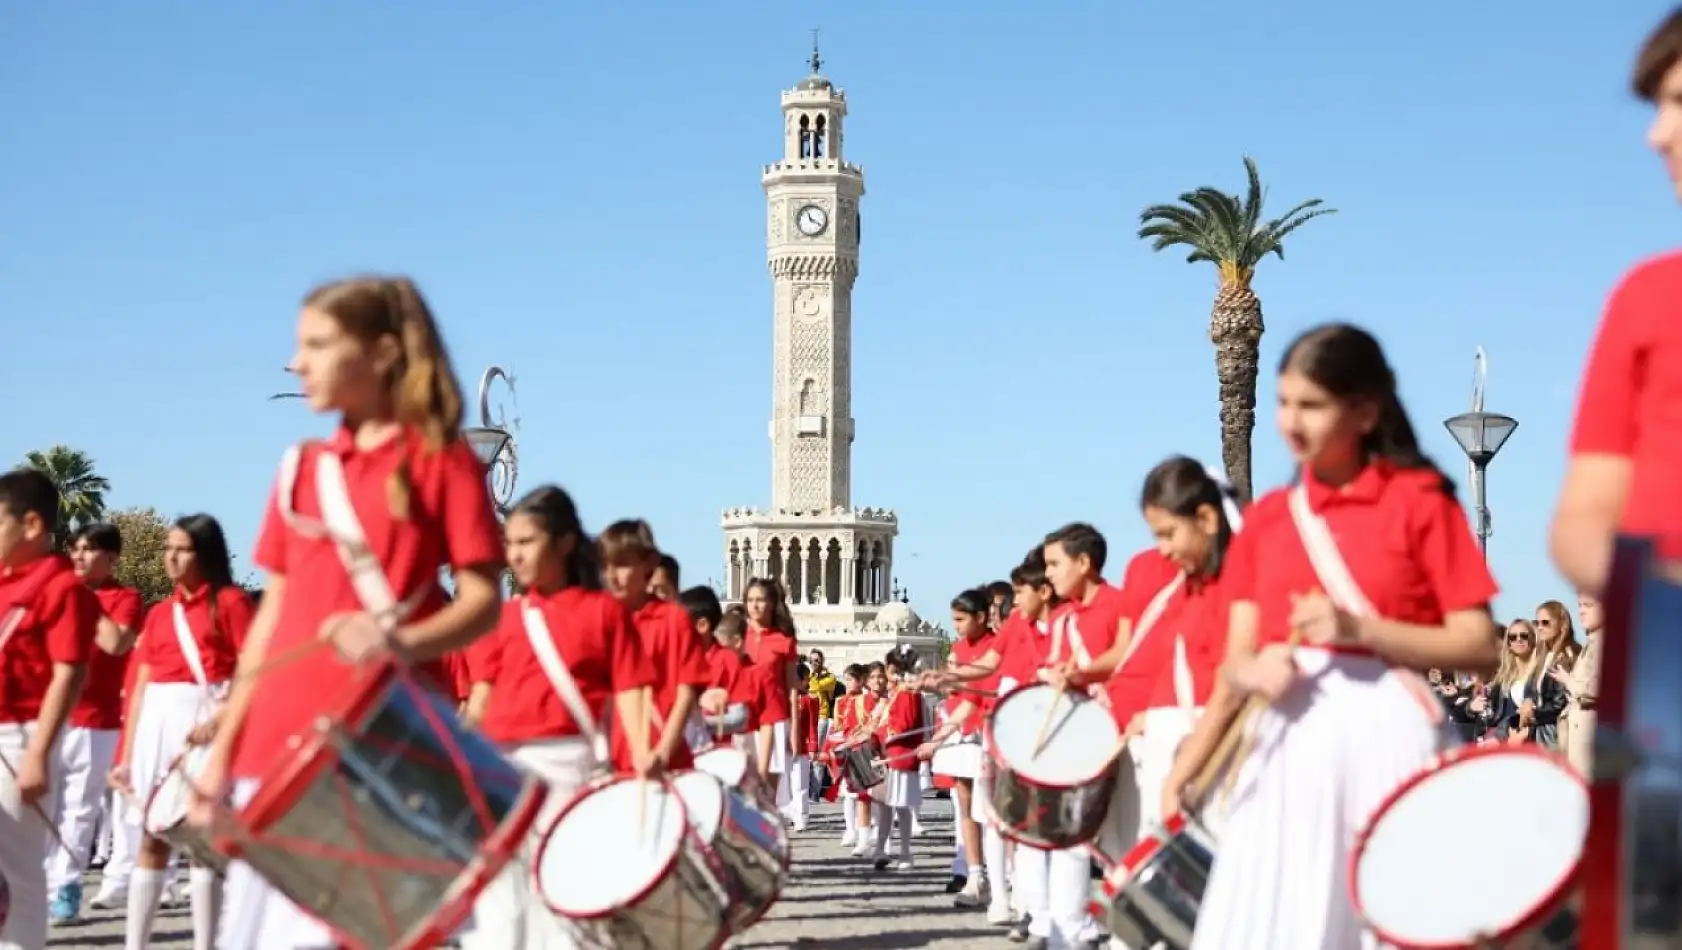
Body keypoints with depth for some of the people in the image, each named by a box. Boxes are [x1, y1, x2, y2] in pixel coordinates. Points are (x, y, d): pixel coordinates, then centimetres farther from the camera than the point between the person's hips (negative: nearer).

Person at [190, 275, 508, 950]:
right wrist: (223, 747, 12)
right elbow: (273, 615, 16)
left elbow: (484, 602, -6)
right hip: (279, 742, 6)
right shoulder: (300, 469, 15)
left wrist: (402, 641, -26)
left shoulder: (443, 460, -1)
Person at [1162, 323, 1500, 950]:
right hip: (1286, 744, 4)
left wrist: (1359, 628, -15)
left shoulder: (1419, 500, -1)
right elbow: (1237, 661, 9)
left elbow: (1479, 647, -5)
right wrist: (1251, 671, -14)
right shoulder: (1265, 518, 12)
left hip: (1385, 735, -4)